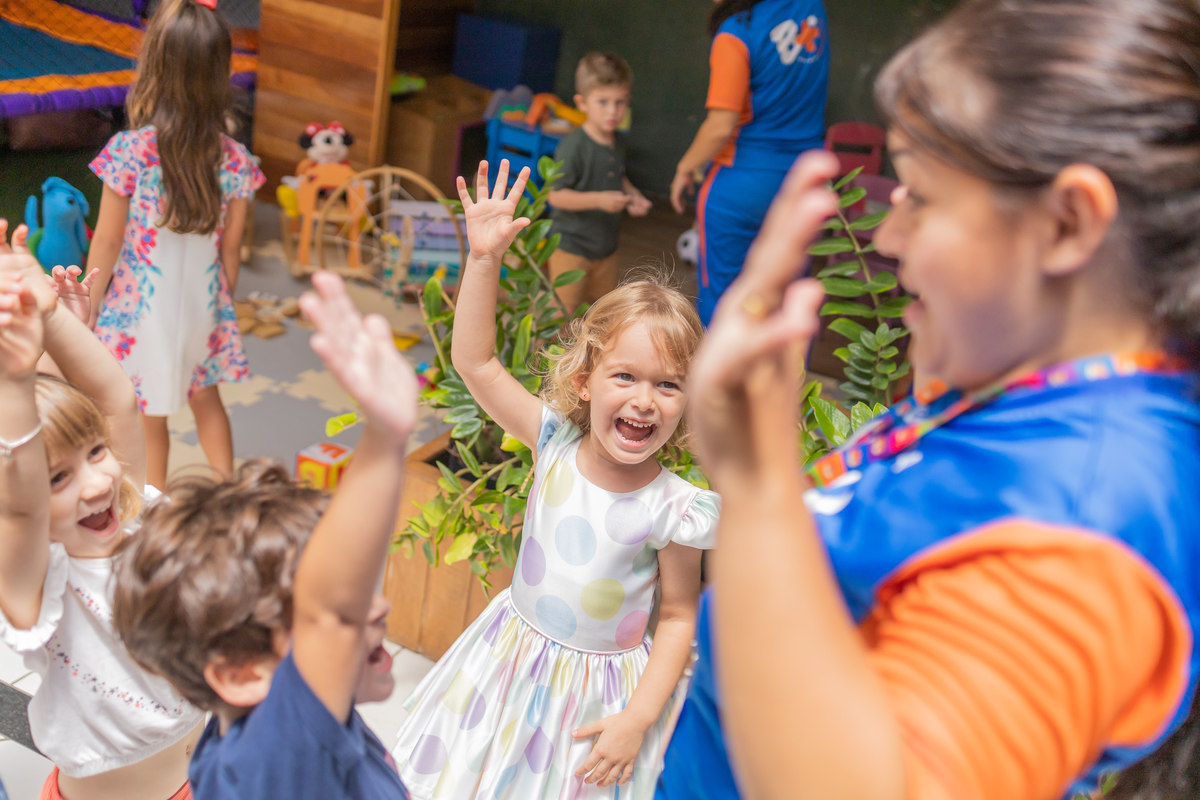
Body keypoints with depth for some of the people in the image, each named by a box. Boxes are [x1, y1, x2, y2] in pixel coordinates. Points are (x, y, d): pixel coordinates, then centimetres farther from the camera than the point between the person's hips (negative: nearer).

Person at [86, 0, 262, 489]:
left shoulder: (130, 151, -22)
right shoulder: (234, 160, -12)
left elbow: (108, 242, -12)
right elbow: (230, 250, -2)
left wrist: (87, 309, 1)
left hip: (142, 308, -3)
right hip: (202, 304, 3)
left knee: (150, 417, 15)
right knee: (204, 397, 25)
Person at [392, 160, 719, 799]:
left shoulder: (674, 510, -21)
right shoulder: (555, 443, -14)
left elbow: (678, 617, -11)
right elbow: (475, 362, -15)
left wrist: (639, 719, -15)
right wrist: (484, 260, -23)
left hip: (605, 688, -3)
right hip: (512, 657, 3)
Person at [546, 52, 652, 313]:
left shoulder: (618, 142, 3)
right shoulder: (573, 146, -22)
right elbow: (555, 195, -24)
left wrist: (632, 195, 1)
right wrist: (598, 199, -32)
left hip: (606, 248, 8)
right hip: (571, 248, -7)